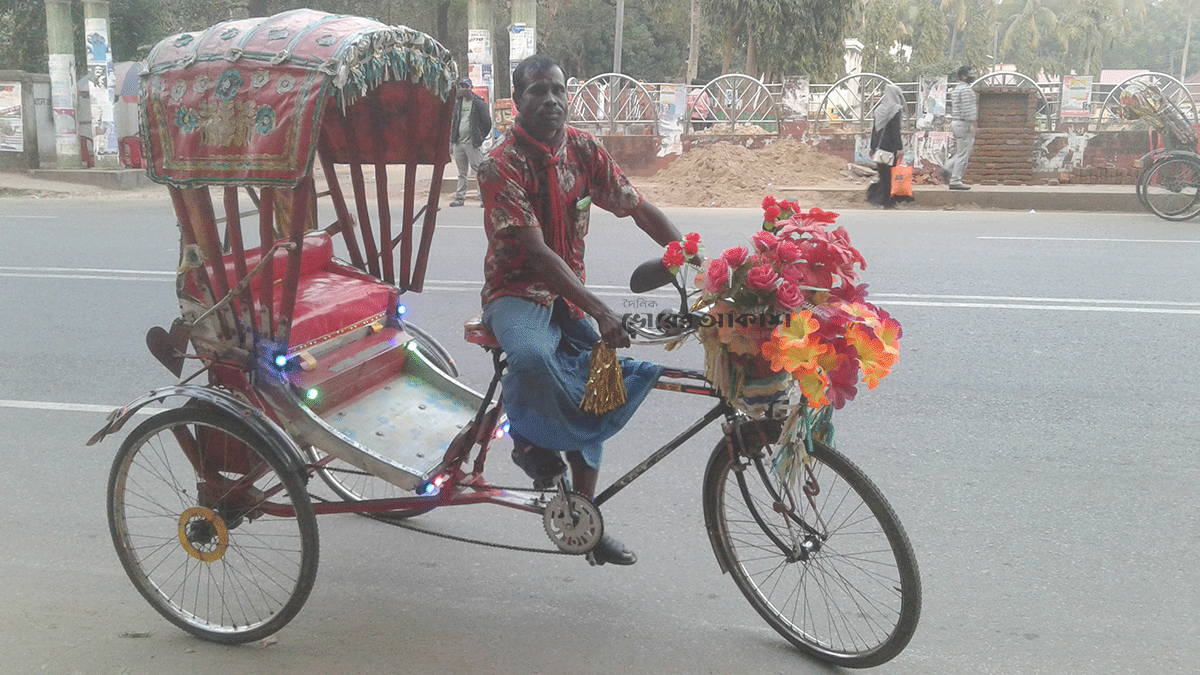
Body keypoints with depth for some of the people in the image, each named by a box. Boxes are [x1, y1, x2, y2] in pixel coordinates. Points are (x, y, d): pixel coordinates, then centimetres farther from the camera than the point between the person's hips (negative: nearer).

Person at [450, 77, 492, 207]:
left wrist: (480, 137, -2)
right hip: (458, 143, 6)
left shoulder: (479, 103, -5)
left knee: (479, 170, -9)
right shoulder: (457, 103, 13)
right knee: (462, 172, 12)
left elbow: (487, 122, -4)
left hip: (472, 143, -6)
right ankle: (460, 197, 16)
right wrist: (453, 136, 12)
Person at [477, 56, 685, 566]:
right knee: (534, 358, -37)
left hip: (569, 294, 6)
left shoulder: (583, 149, 2)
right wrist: (599, 311, -34)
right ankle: (529, 439, -3)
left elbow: (640, 209, 3)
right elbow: (536, 252, -26)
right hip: (517, 292, -6)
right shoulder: (502, 164, -17)